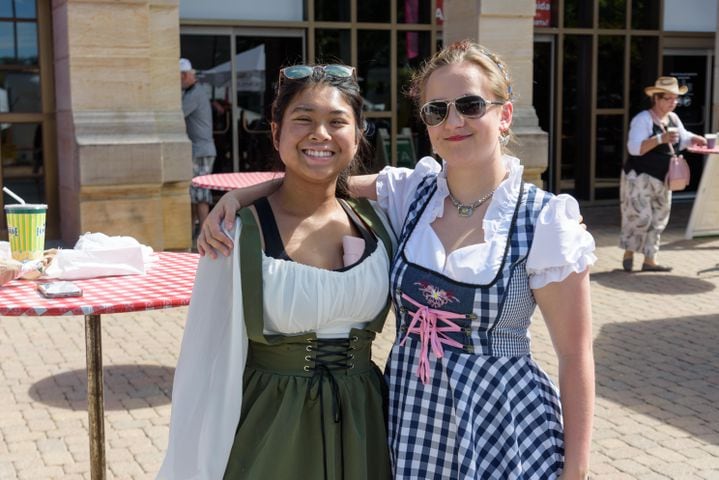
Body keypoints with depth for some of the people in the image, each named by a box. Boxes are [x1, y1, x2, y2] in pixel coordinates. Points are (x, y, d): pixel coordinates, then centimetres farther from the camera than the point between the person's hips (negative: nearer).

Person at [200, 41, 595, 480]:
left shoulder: (543, 221, -13)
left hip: (503, 423, -3)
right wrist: (237, 195, -11)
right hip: (408, 417, 4)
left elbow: (576, 356, -10)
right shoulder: (409, 193, -1)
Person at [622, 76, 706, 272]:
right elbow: (634, 148, -25)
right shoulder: (643, 119, -16)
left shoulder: (673, 118, 9)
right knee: (640, 217, -11)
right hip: (640, 177, -8)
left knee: (658, 219, 10)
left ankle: (649, 260, 17)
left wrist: (695, 140, -2)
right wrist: (661, 139, -33)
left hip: (662, 179, 8)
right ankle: (628, 253, 9)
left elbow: (683, 139, 21)